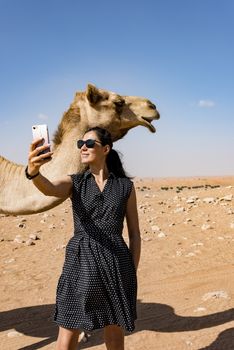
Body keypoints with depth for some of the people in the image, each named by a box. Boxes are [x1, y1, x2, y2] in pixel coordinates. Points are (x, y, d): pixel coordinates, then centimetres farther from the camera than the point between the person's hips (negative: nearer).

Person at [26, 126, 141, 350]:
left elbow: (134, 234, 6)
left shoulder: (125, 186, 3)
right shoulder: (74, 182, 3)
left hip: (116, 263, 0)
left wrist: (133, 273, 3)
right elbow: (49, 188, -22)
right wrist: (33, 170, -44)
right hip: (80, 262, 0)